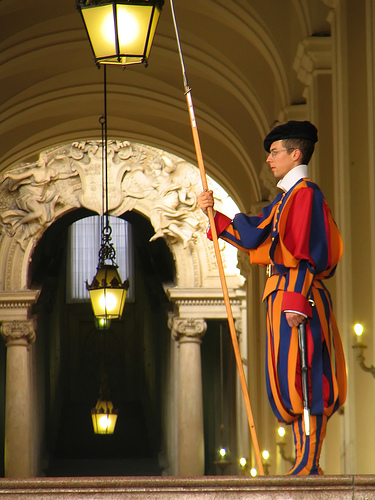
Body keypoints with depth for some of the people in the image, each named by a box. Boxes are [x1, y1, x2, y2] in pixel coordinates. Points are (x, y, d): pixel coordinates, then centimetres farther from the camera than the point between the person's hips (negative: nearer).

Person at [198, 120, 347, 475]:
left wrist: (296, 300, -23)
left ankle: (309, 466, -12)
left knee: (302, 380, -11)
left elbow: (307, 252, -17)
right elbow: (253, 236, 20)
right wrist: (215, 215, 14)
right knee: (288, 381, 9)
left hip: (299, 296, -10)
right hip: (284, 297, 10)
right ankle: (305, 463, 12)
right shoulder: (287, 197, 21)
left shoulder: (306, 193, -9)